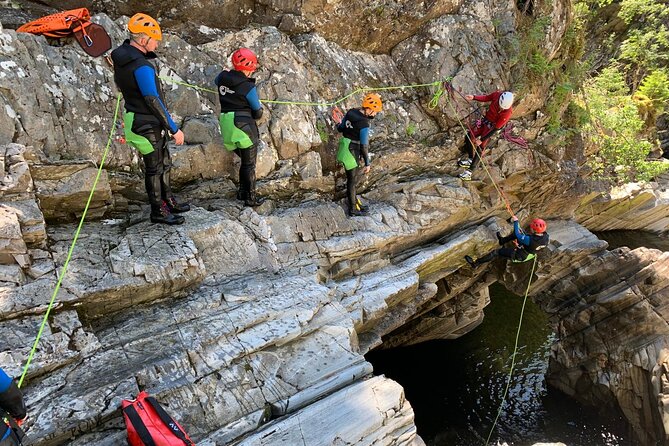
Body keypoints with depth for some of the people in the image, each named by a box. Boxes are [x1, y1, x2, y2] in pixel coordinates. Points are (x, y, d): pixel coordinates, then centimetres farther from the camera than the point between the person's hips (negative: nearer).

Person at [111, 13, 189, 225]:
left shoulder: (121, 57, 4)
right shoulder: (141, 66, -25)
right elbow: (153, 101, -25)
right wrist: (174, 129, -20)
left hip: (137, 118, 9)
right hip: (147, 125, -9)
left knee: (164, 162, 20)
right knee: (154, 168, 4)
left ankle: (168, 201, 33)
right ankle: (158, 212, 18)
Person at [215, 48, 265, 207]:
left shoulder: (223, 77, 2)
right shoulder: (248, 87, -14)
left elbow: (217, 81, 29)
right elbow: (257, 113, -5)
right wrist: (258, 111, 16)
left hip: (226, 124, 7)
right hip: (244, 126, -6)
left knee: (244, 160, 23)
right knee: (249, 164, 6)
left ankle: (242, 192, 30)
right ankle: (251, 198, 13)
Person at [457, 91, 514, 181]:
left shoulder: (507, 113, -32)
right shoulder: (497, 95, -20)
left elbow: (496, 129, -26)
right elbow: (486, 98, 2)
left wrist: (481, 140, -24)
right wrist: (473, 97, -14)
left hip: (492, 127, -6)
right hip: (485, 119, 6)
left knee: (480, 148, -10)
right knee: (469, 137, 8)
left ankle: (469, 172, -7)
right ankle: (470, 159, 29)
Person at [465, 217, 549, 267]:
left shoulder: (530, 240, -41)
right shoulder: (546, 236, -20)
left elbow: (518, 235, -22)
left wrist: (516, 221, -10)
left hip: (519, 256, -8)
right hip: (531, 252, 8)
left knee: (496, 252, -3)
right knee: (520, 231, 20)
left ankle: (475, 263, 6)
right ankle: (502, 240, 43)